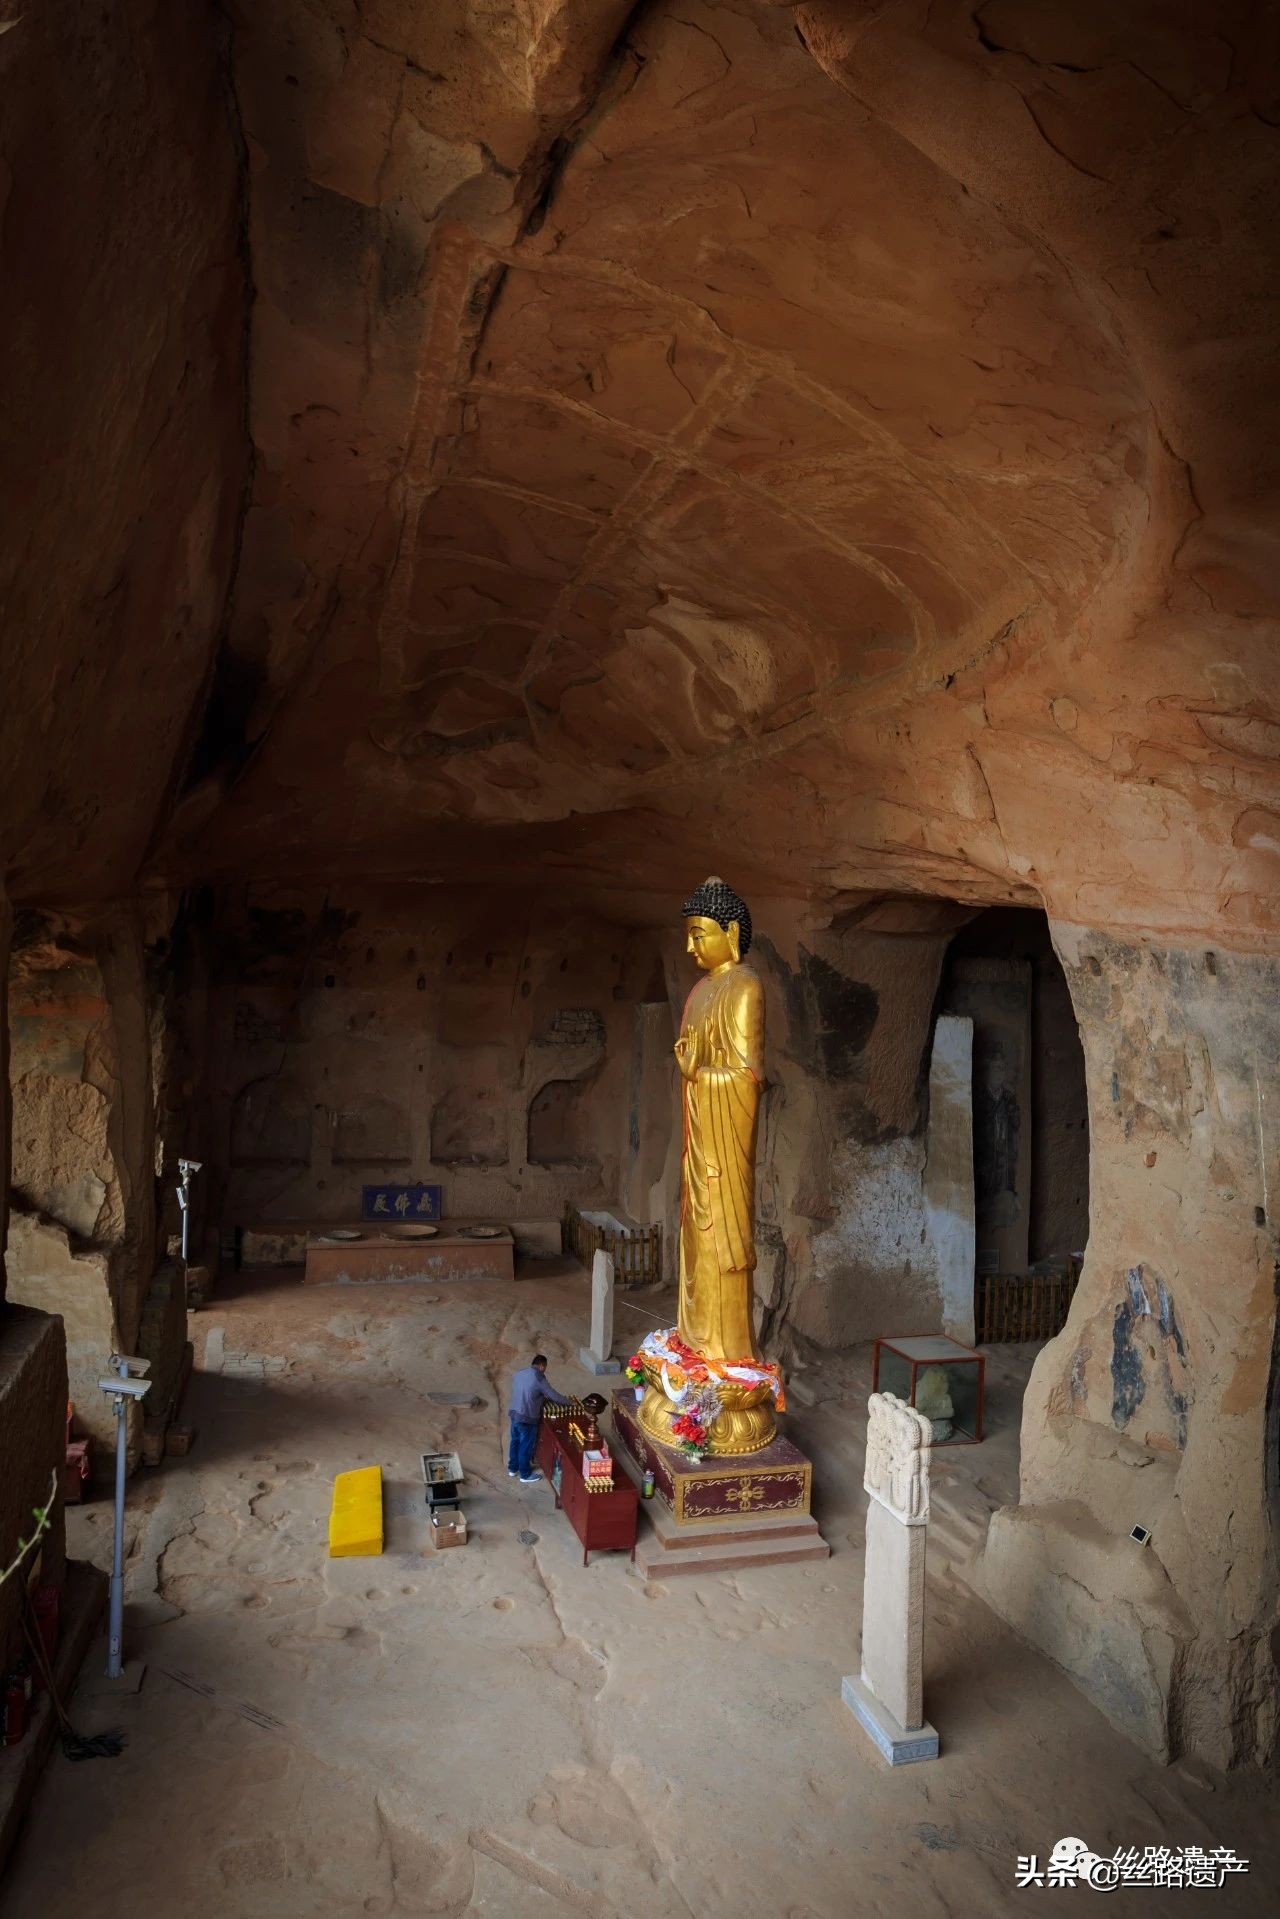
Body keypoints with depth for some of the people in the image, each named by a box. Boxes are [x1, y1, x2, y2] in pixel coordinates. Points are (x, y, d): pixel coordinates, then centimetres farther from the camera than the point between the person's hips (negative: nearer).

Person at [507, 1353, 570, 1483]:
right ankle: (525, 1475, 24)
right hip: (527, 1418, -7)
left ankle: (512, 1468, 40)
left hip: (514, 1414, 7)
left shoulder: (518, 1373, 4)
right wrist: (570, 1402, 0)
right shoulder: (538, 1378, -19)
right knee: (526, 1446, 9)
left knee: (515, 1442, 24)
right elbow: (554, 1396, -15)